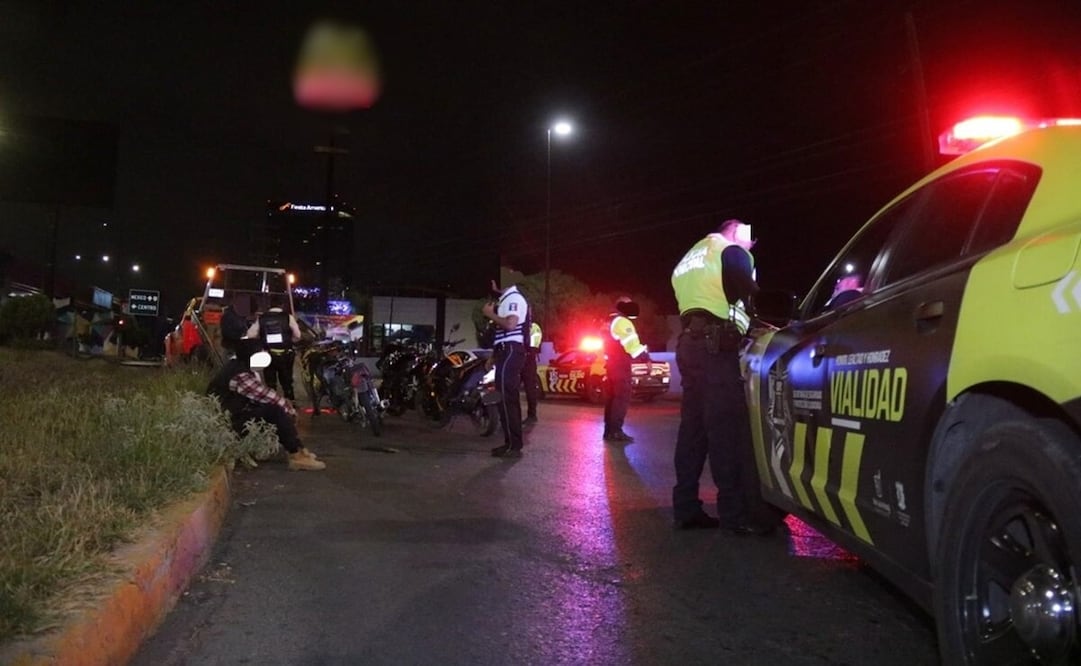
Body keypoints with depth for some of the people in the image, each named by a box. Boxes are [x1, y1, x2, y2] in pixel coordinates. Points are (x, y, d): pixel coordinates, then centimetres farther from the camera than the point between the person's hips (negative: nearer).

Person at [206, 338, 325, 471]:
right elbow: (267, 396, -23)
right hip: (230, 421, -11)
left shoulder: (236, 365, 6)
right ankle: (297, 455, -16)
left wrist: (285, 404, -1)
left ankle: (296, 449, 6)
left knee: (279, 405, 7)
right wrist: (289, 408, -6)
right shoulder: (240, 376, -26)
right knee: (276, 410, -23)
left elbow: (261, 393, 9)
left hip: (234, 411, 11)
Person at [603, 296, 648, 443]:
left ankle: (609, 430, 12)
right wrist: (646, 358, -17)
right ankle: (615, 431, -17)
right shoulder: (622, 322, -11)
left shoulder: (609, 322, 20)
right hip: (620, 366, -10)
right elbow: (632, 343, -20)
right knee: (622, 398, -11)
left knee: (611, 397, 11)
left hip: (610, 364, 10)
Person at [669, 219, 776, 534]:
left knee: (694, 426, 8)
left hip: (688, 342, 8)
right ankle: (736, 514, -13)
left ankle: (686, 508, 9)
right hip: (714, 343, -8)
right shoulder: (730, 250, 6)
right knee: (727, 428, -11)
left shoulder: (689, 260, 31)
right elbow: (747, 294, -5)